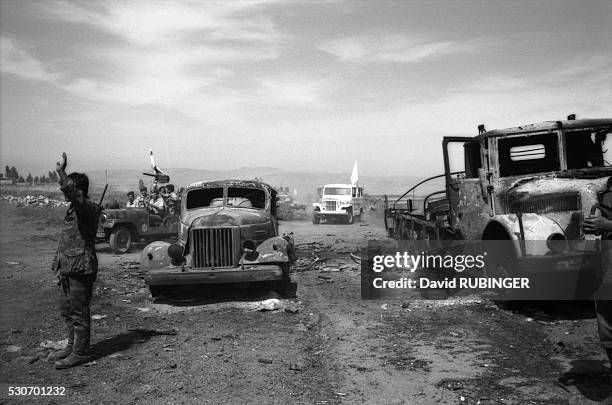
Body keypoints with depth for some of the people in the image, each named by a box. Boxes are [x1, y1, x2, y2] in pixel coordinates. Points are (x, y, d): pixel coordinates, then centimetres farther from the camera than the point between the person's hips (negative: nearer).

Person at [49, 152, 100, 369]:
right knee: (66, 309, 19)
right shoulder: (74, 208, 16)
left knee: (79, 311, -2)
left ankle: (80, 353, 8)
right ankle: (72, 346, 32)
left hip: (81, 269, -10)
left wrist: (61, 172, -35)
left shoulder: (89, 208, -14)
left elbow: (70, 193, -37)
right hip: (69, 269, 10)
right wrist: (60, 265, 22)